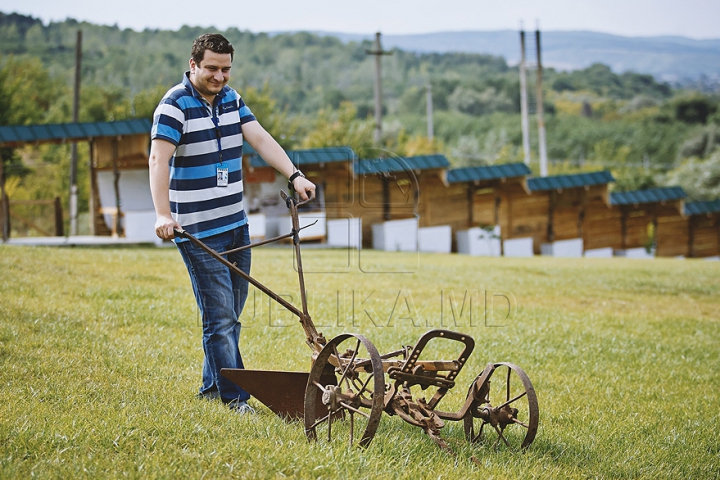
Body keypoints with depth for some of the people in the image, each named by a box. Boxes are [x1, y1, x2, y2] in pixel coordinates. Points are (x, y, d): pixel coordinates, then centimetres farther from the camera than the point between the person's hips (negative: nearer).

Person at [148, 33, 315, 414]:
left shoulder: (231, 100, 10)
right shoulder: (174, 105, -14)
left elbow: (261, 140, 2)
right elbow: (159, 159, -25)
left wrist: (294, 175, -12)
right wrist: (162, 214, -38)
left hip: (236, 225, 8)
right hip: (198, 232, -8)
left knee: (231, 314, 15)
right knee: (220, 317, -7)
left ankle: (211, 388, 27)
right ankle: (234, 397, -1)